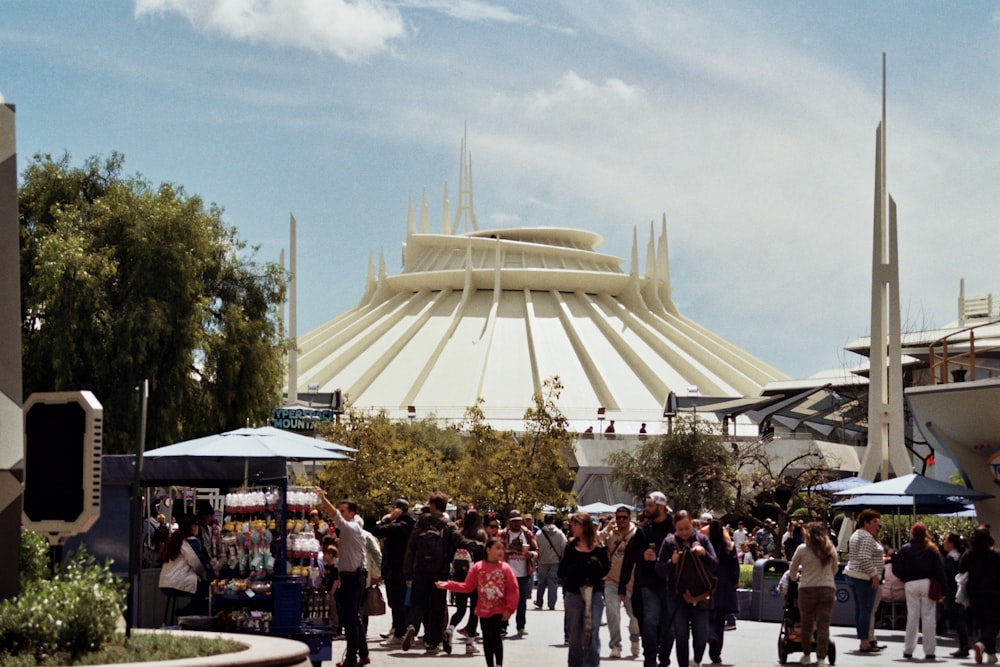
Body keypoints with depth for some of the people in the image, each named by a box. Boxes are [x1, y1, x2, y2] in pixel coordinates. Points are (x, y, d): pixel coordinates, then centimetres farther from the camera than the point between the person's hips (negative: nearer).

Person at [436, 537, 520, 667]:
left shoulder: (505, 568, -7)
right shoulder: (477, 567, -2)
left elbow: (514, 590, -7)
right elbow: (467, 587, 1)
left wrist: (509, 609, -12)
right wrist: (448, 585, -5)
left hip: (499, 611, -2)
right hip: (483, 611, 2)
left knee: (495, 636, -10)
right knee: (487, 639, 8)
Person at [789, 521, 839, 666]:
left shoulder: (802, 549, -1)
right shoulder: (831, 549, 6)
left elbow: (792, 570, 10)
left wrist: (795, 577, 32)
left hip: (807, 589, -1)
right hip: (828, 589, 1)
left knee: (806, 623, 13)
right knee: (823, 625, 0)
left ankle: (806, 655, 21)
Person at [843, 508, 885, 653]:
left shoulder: (856, 535, 17)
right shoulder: (867, 538, -15)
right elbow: (865, 558, -24)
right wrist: (874, 575, -21)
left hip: (852, 574, 10)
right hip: (865, 577, -10)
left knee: (859, 609, 11)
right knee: (866, 610, -8)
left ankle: (865, 640, 15)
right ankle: (865, 643, -8)